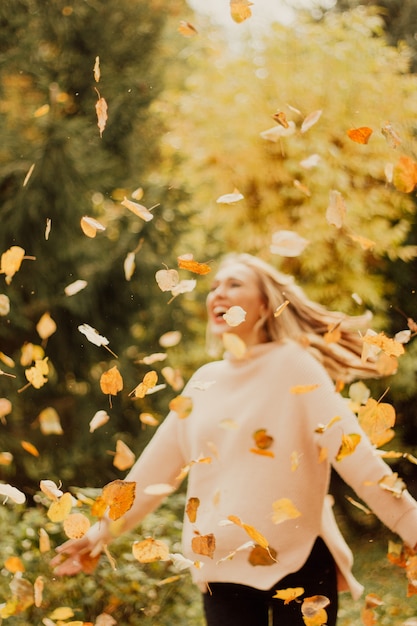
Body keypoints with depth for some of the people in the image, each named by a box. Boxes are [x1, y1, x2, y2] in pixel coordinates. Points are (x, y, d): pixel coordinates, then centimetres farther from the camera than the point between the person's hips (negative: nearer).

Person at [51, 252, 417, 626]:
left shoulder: (293, 364, -6)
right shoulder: (204, 381, 10)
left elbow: (351, 449, -15)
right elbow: (155, 466, 17)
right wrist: (103, 531, 18)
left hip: (299, 564, -5)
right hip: (222, 571, 5)